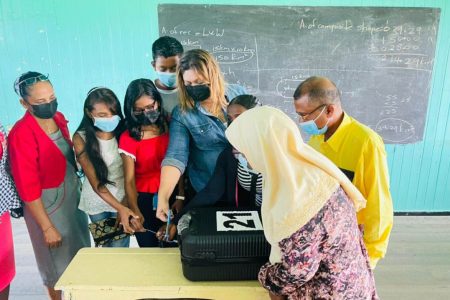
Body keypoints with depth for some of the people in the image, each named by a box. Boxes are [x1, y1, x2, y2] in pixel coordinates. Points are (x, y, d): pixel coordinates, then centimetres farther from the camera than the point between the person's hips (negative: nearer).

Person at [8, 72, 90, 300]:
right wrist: (47, 227, -15)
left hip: (74, 195, 7)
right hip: (46, 204, -7)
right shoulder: (21, 134, -22)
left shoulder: (58, 118, -2)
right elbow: (28, 187, -19)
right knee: (58, 264, 13)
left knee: (81, 257, 22)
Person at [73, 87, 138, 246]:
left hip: (123, 199, -1)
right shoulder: (81, 138, -15)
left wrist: (125, 205, -19)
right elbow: (95, 181, -17)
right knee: (105, 245, 21)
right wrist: (119, 208, -28)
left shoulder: (124, 131, -14)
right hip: (96, 202, 1)